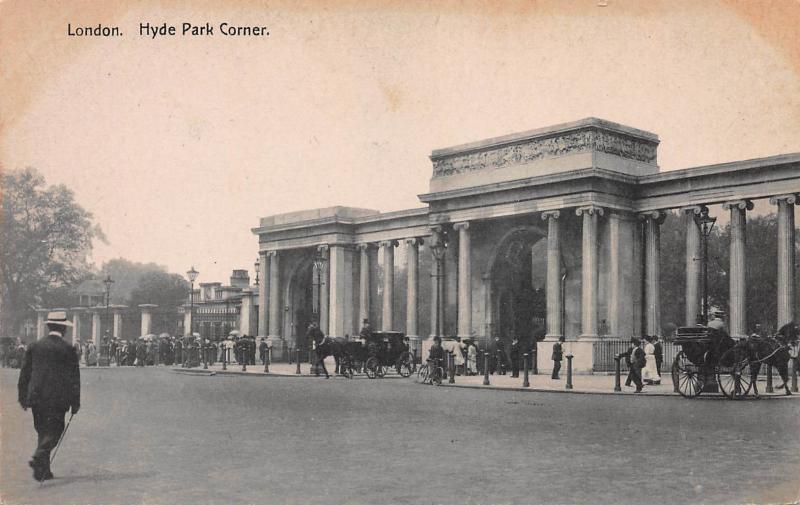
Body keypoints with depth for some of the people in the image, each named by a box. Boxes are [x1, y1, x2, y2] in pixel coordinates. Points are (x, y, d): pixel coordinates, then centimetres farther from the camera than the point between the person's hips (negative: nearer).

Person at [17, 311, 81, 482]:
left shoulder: (34, 347, 6)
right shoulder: (68, 350, -5)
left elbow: (24, 374, 9)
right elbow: (74, 378, -4)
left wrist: (23, 398, 16)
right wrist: (75, 403, 2)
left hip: (36, 397, 5)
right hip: (58, 398, -4)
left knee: (42, 432, 14)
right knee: (54, 431, 0)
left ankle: (44, 470, 17)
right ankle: (38, 458, -22)